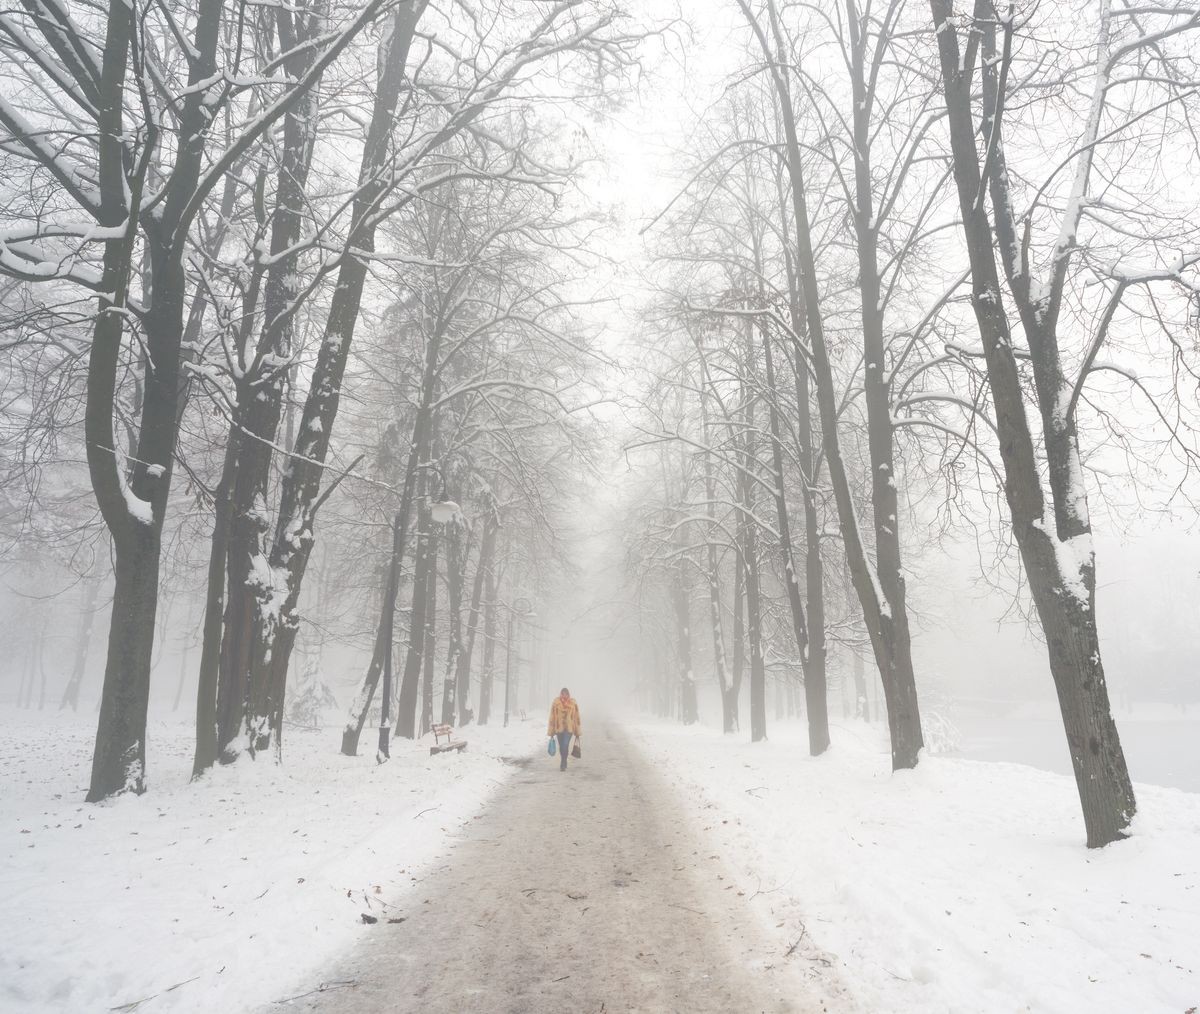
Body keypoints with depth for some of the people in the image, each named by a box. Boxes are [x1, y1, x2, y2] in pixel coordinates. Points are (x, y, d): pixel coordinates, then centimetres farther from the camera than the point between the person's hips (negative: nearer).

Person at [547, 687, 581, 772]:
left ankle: (562, 765, -6)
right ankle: (564, 763, 31)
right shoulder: (556, 703, -4)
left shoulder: (573, 703, -2)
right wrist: (551, 732, -1)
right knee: (561, 747, 12)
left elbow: (576, 717, 3)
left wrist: (577, 732, 4)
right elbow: (552, 717, -1)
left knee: (565, 746, -15)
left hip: (569, 728, -1)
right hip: (559, 728, 1)